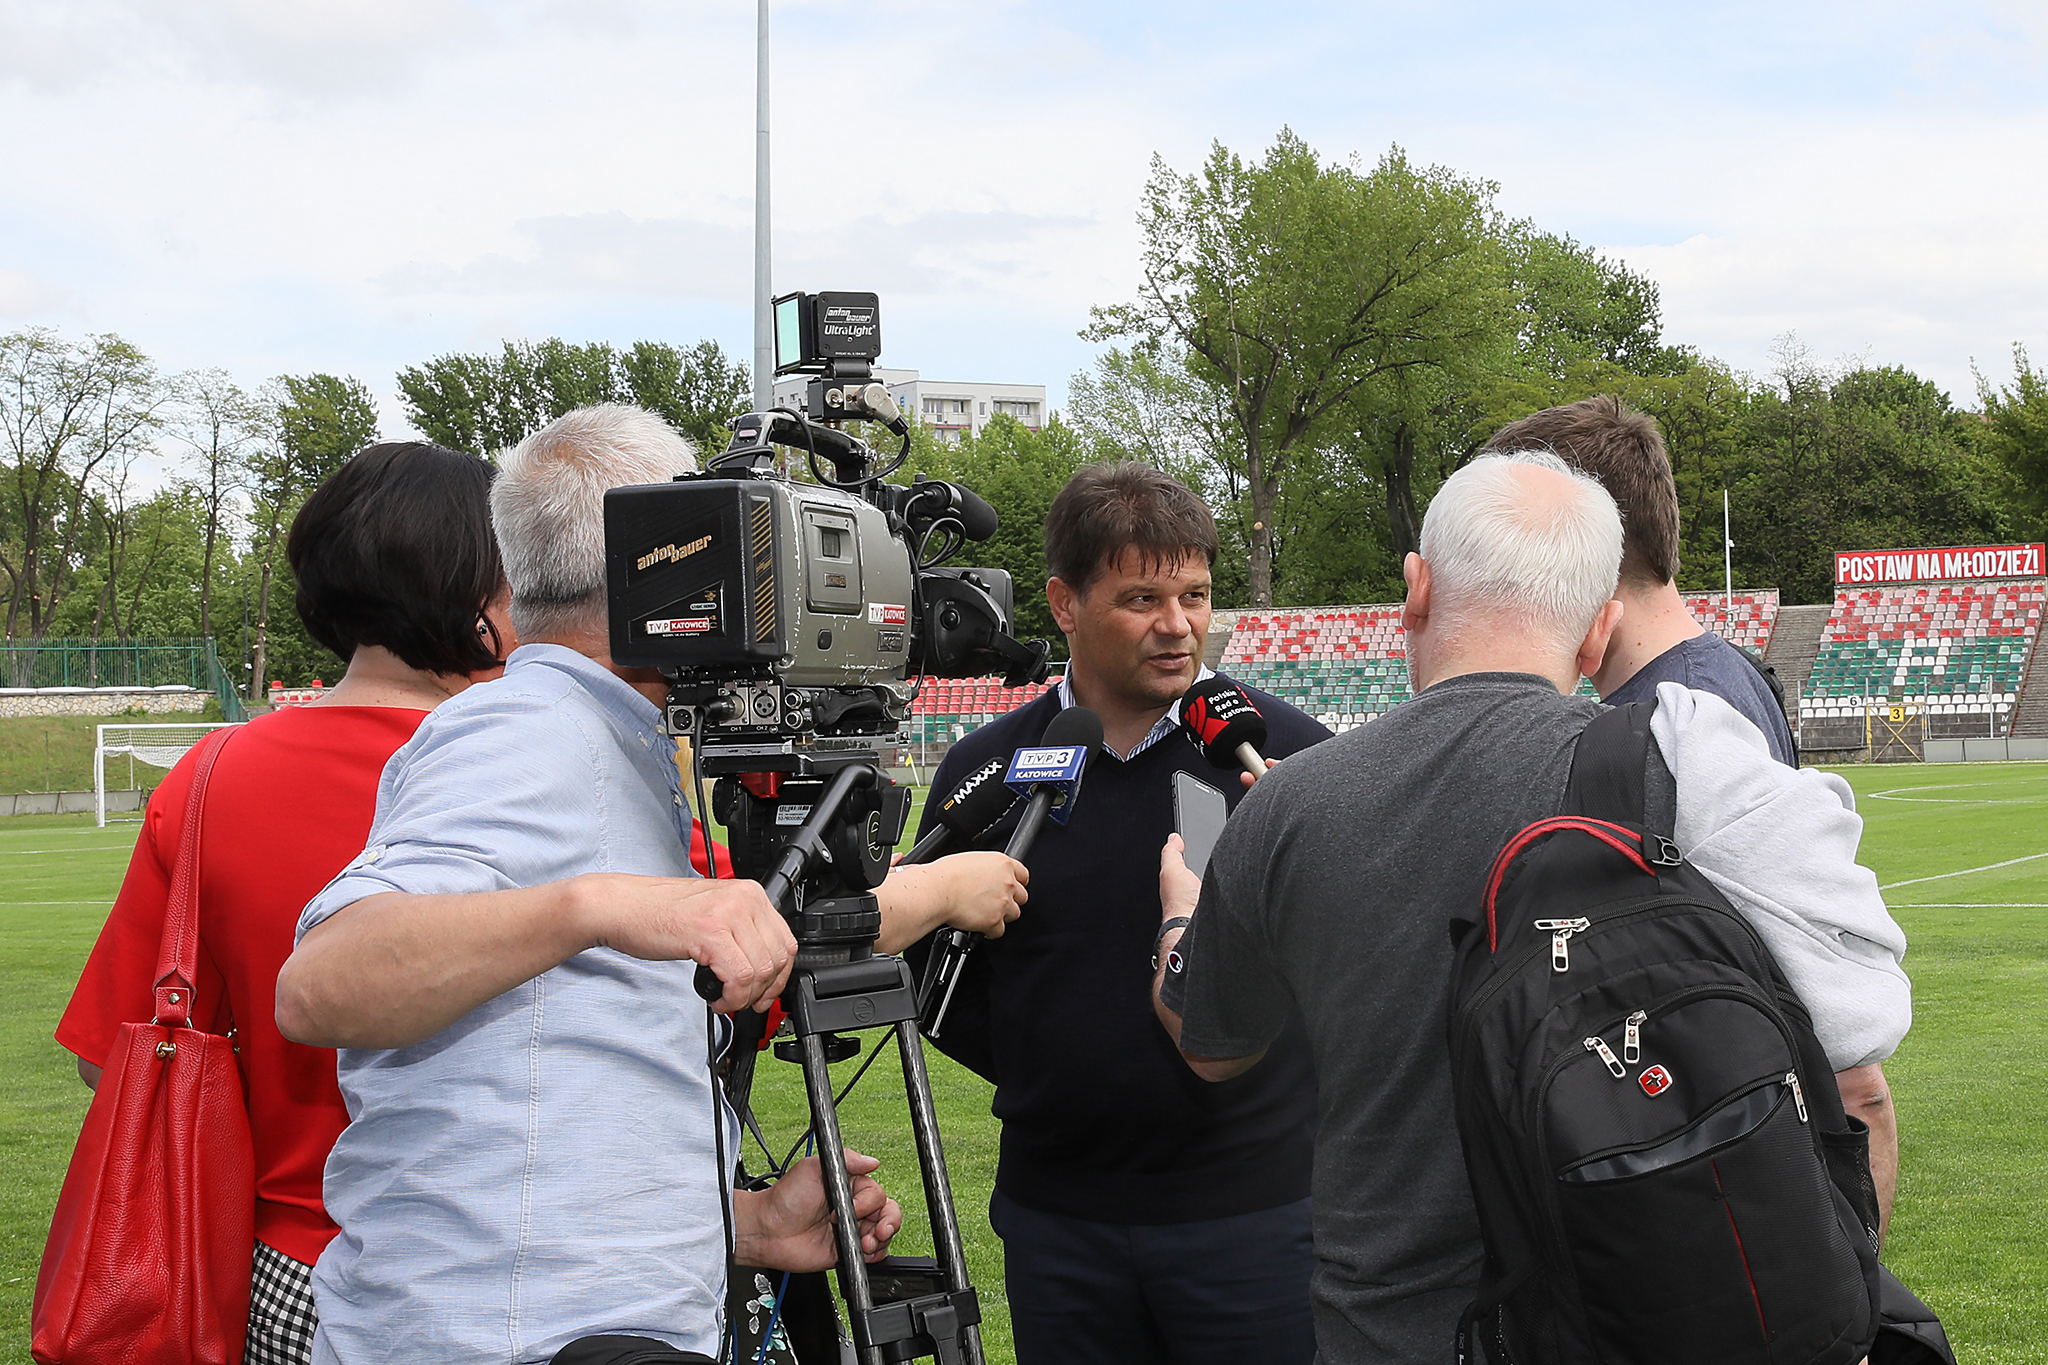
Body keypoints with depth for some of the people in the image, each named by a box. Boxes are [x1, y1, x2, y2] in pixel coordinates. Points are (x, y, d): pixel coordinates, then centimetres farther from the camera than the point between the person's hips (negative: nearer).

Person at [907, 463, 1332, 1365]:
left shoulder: (1287, 750, -3)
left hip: (1257, 1213, -2)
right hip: (1056, 1225, 2)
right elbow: (944, 987, 10)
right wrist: (1045, 1081, -1)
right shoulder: (984, 769, 3)